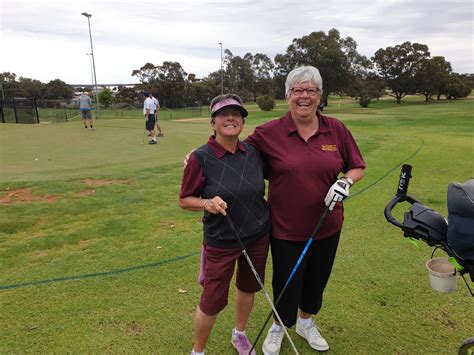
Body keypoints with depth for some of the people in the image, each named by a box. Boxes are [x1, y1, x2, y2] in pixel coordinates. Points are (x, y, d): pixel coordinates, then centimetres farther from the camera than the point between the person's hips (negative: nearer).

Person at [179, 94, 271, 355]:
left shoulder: (253, 152, -5)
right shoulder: (200, 158, -17)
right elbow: (184, 200, -9)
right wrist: (207, 203, -27)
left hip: (258, 235, 5)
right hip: (221, 242, -4)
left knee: (247, 288, 22)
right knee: (212, 302, 7)